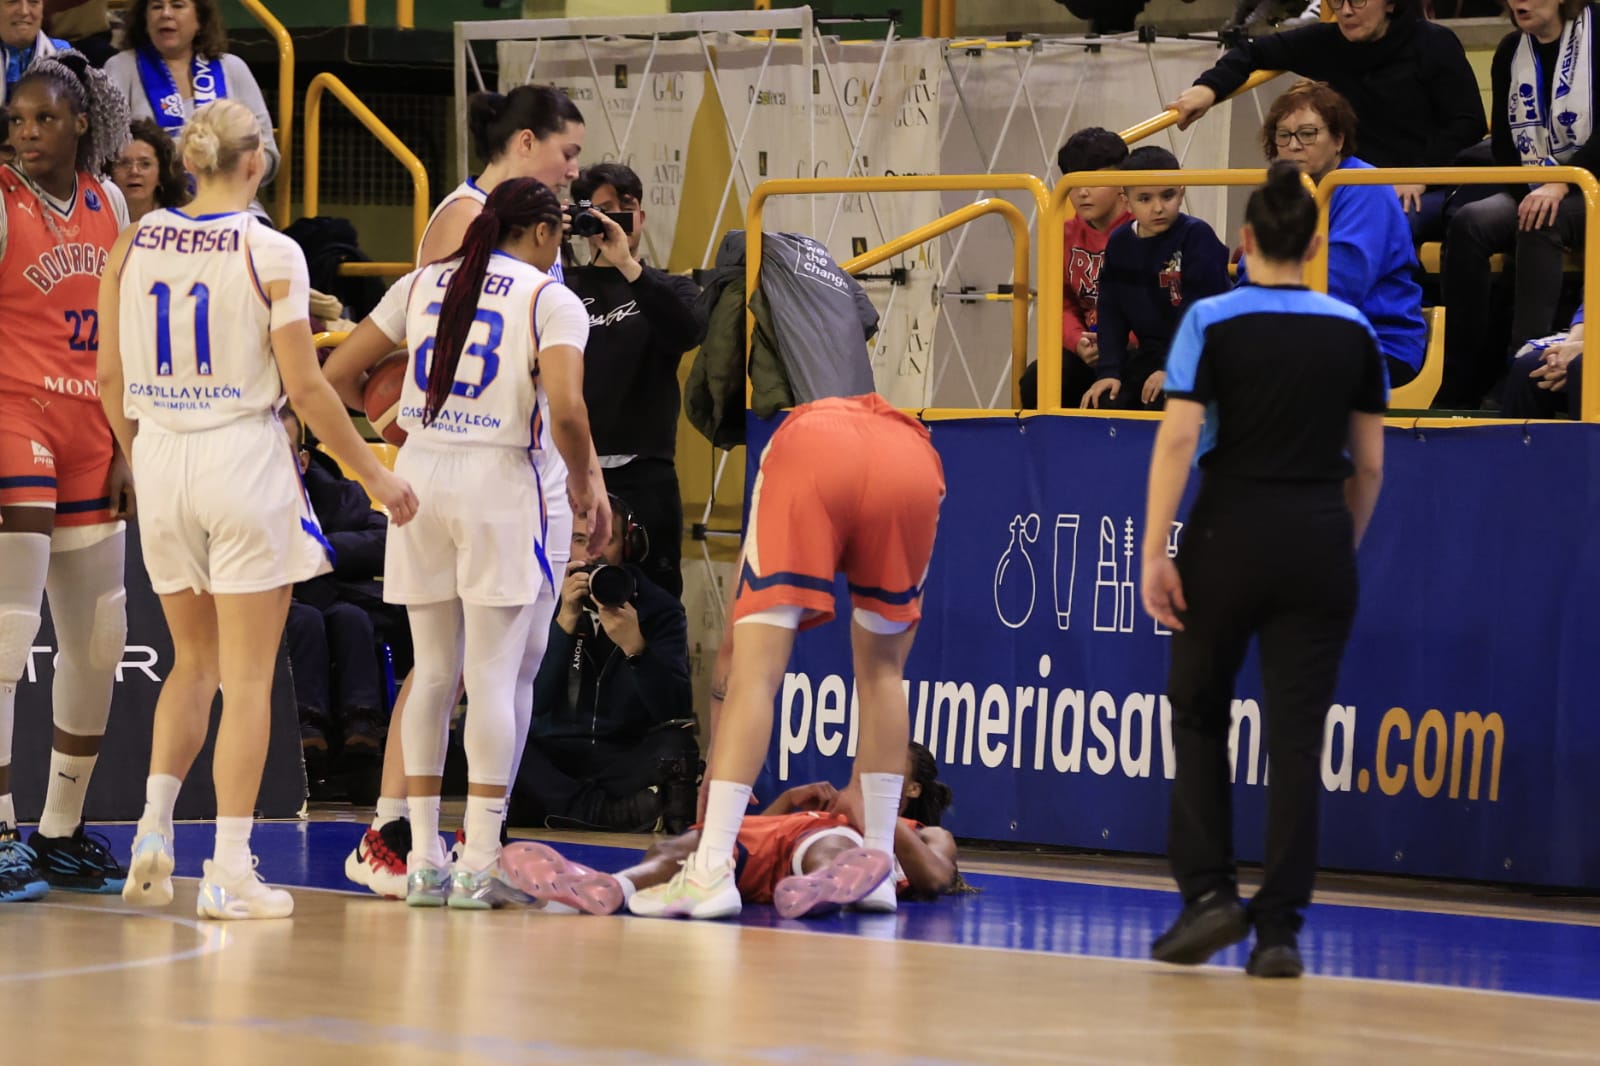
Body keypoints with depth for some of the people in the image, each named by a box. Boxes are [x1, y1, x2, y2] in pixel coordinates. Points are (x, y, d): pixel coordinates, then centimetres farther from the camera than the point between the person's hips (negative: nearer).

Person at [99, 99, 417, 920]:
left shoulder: (134, 245, 2)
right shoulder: (269, 253, -10)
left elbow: (111, 376, 6)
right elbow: (305, 388, -11)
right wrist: (374, 475, -1)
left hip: (162, 461, 4)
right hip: (245, 459, -4)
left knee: (194, 662, 20)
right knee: (248, 676, 2)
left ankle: (153, 828, 5)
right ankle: (230, 869, -1)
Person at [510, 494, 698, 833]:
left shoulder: (660, 608, 1)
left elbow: (676, 712, -11)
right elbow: (533, 701, -10)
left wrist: (635, 647, -25)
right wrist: (566, 622, -18)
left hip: (628, 761, -1)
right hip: (552, 759, 1)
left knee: (675, 748, -33)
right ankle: (611, 811, -34)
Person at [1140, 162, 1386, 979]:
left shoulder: (1212, 322, -4)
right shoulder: (1353, 332, 5)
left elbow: (1177, 439, -11)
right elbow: (1369, 462, 7)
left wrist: (1153, 553, -11)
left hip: (1228, 538, -2)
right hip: (1318, 544, 2)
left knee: (1198, 714, 15)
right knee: (1296, 738, 2)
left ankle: (1208, 890, 4)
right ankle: (1278, 927, 0)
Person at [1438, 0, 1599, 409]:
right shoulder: (1510, 51, 11)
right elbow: (1502, 145, 10)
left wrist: (1561, 184, -25)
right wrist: (1529, 193, -9)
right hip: (1531, 192, 5)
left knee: (1541, 226, -37)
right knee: (1470, 223, -24)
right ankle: (1459, 387, -27)